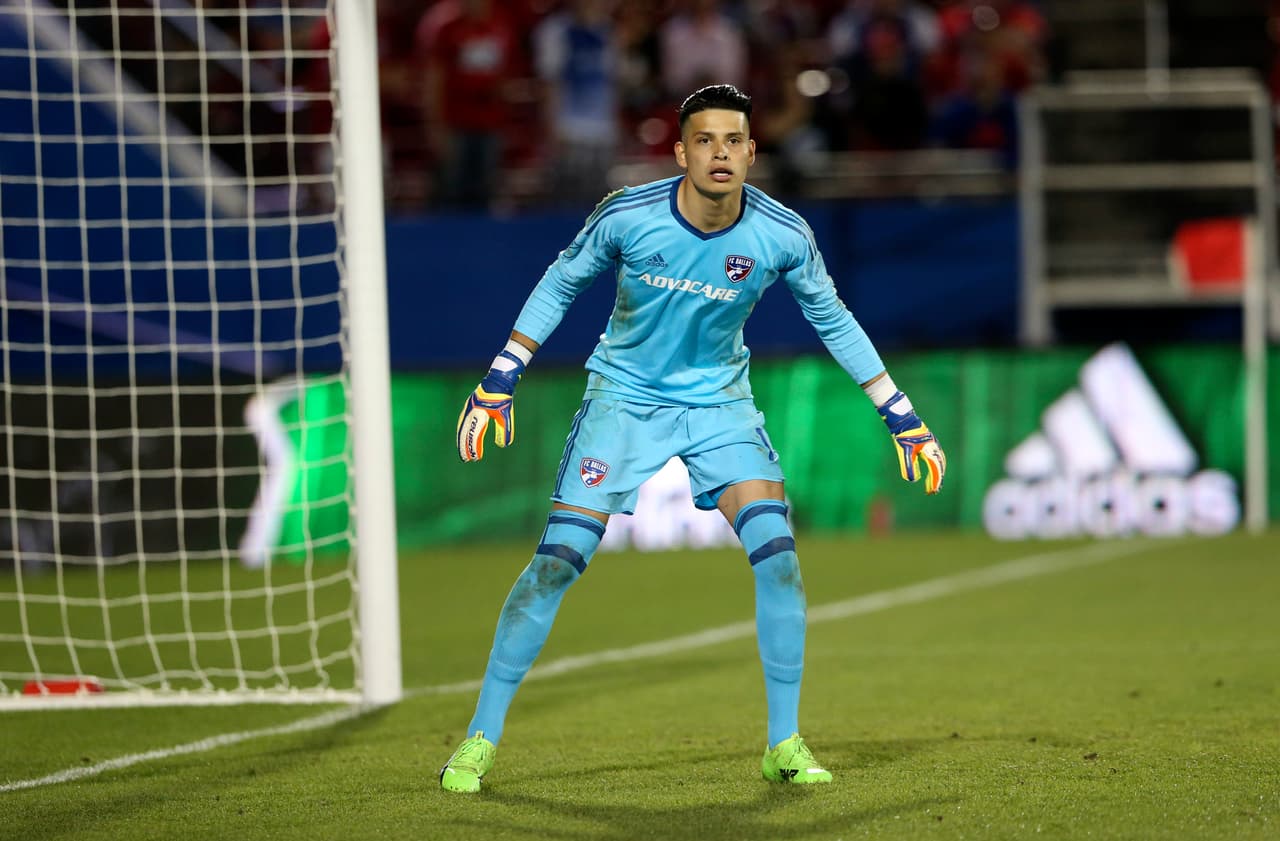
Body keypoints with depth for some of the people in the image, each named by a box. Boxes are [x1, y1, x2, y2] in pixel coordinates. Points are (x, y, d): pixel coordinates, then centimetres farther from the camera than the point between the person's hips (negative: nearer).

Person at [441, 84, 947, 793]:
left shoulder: (782, 236, -15)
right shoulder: (625, 216, -19)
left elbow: (831, 319, 2)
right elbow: (561, 284, -1)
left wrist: (902, 417, 3)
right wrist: (498, 381, -4)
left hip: (719, 399, 1)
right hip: (624, 395, -1)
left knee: (776, 550, -15)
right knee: (557, 561, -11)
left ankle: (784, 743, -1)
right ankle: (480, 738, 1)